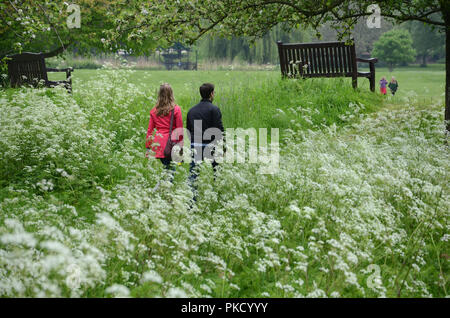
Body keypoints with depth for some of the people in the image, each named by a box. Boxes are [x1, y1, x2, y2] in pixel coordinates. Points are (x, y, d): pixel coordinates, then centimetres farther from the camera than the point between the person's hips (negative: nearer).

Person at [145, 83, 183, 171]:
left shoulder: (154, 111, 7)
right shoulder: (176, 109, -2)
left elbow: (150, 129, 11)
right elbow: (180, 130, -2)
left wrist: (148, 148, 17)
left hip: (158, 144, 3)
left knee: (166, 166, 9)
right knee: (170, 168, -3)